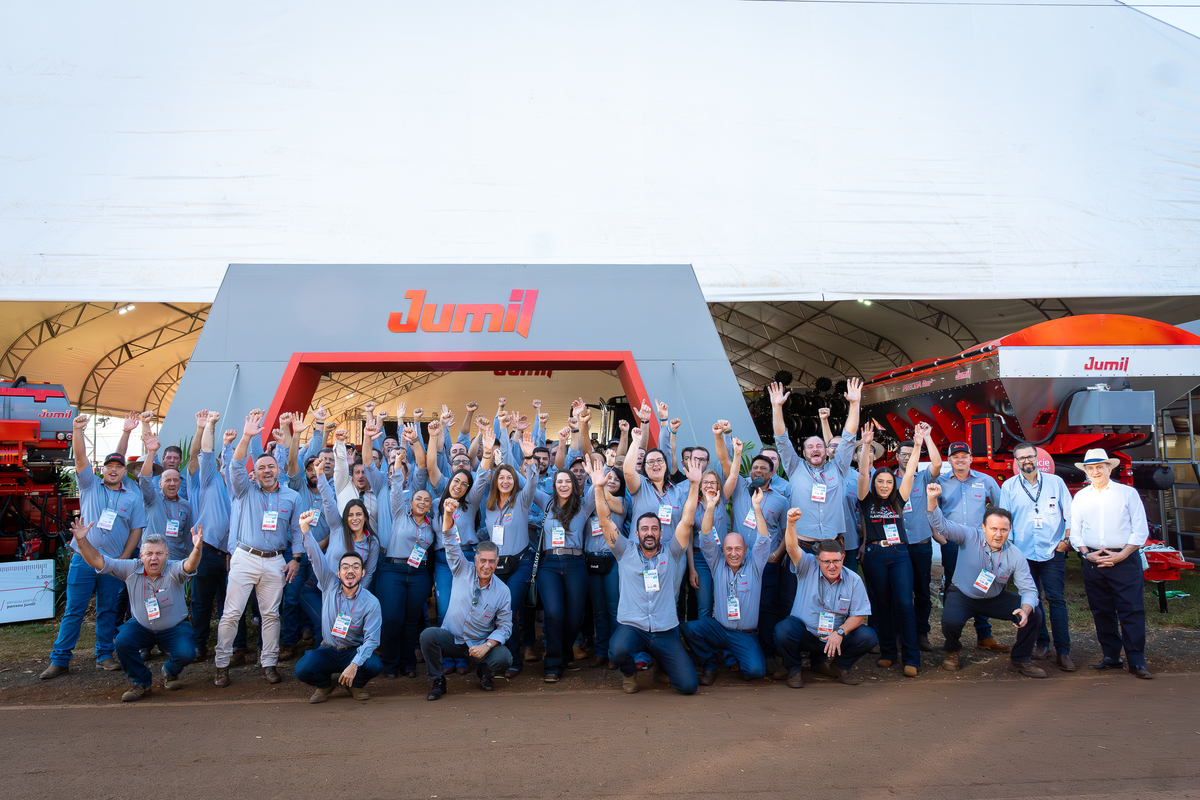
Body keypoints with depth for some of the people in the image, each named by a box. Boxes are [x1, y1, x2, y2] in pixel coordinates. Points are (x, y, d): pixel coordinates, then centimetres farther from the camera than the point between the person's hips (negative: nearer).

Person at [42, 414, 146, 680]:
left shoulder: (133, 496, 6)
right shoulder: (90, 485, 6)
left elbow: (136, 529, 5)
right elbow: (80, 457, -9)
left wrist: (124, 558, -2)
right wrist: (78, 429, -23)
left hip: (114, 562, 1)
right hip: (83, 558, -1)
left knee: (108, 611, 9)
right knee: (74, 610, 1)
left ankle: (104, 655, 20)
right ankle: (60, 659, 9)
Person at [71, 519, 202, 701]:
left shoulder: (173, 571, -20)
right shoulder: (132, 569, -10)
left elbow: (189, 566, -44)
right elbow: (97, 561, -13)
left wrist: (197, 549, -67)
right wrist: (82, 541, -29)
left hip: (174, 628, -3)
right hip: (141, 626, 3)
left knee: (186, 654, -26)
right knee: (122, 642, -27)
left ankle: (170, 672, 14)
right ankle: (142, 682, 0)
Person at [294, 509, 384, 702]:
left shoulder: (371, 603, -12)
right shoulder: (330, 585, -5)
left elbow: (371, 639, -16)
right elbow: (316, 557, -14)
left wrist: (354, 664, -30)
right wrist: (305, 528, -28)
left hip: (355, 651, -1)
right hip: (327, 651, 2)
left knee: (374, 665, -31)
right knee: (302, 670, -27)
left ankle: (356, 684, 6)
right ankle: (324, 685, 9)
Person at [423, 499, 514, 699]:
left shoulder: (502, 591, -5)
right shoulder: (463, 571, -4)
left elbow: (505, 627, -3)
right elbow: (450, 541, -14)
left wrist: (487, 645, -21)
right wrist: (448, 514, -31)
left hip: (479, 645, 0)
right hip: (451, 638, 0)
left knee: (504, 657, -27)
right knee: (428, 634, -30)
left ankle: (484, 671, 11)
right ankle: (438, 681, -6)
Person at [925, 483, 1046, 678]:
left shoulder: (1016, 556, -12)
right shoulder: (970, 537, -18)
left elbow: (1029, 589, -11)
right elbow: (940, 525, -26)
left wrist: (1025, 610, -33)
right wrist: (932, 499, -44)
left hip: (995, 599, 3)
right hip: (962, 595, -3)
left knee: (1034, 613, -14)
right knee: (950, 622, -32)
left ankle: (1020, 660, 9)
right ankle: (952, 652, 6)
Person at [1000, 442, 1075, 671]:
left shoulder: (1055, 482, 5)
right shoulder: (1008, 486, 6)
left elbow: (1070, 513, 8)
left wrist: (1067, 539, -1)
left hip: (1053, 551, -1)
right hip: (1023, 552, 1)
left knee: (1056, 599, -5)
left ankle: (1063, 651, -1)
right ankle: (1042, 642, 21)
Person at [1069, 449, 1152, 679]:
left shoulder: (1128, 493, 3)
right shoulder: (1080, 497, 12)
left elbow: (1141, 530, -1)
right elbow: (1075, 532, 12)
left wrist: (1121, 555, -10)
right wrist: (1086, 554, -5)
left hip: (1124, 560, -3)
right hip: (1093, 562, 3)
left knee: (1131, 611, -6)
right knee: (1102, 612, 7)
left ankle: (1136, 662, 0)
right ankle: (1111, 657, 17)